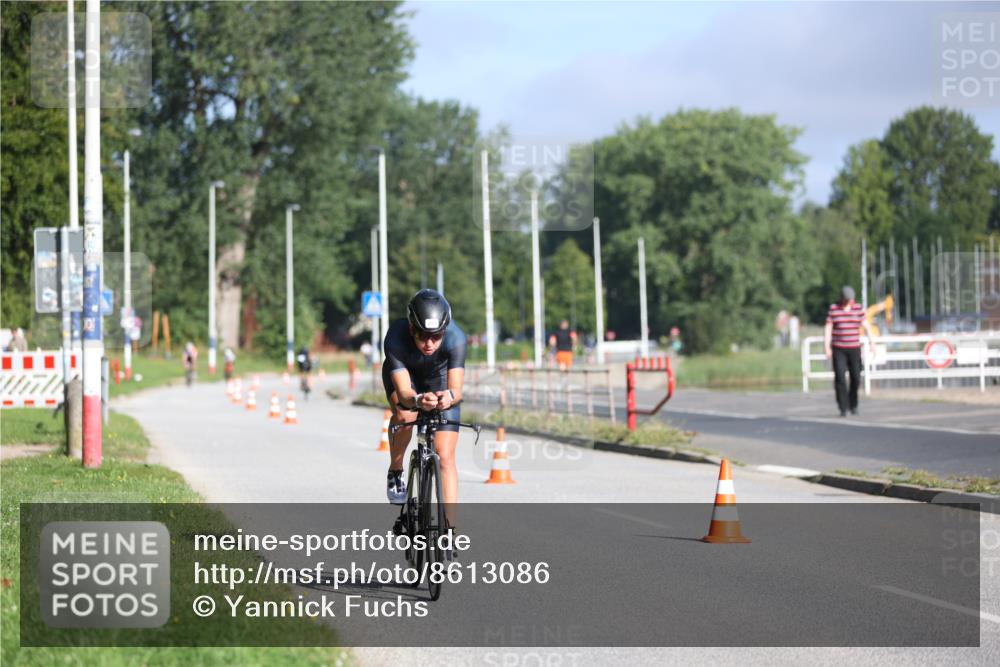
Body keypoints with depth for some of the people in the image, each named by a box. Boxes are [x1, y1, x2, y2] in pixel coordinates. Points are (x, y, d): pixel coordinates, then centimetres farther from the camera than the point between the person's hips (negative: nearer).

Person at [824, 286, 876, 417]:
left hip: (854, 348, 2)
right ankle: (843, 408, -7)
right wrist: (826, 347, -10)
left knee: (856, 378, 0)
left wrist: (871, 342, -7)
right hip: (838, 349, -2)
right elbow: (828, 328, -3)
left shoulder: (858, 308, 3)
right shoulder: (833, 308, -2)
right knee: (839, 378, -11)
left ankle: (853, 404, 23)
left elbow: (866, 325, 3)